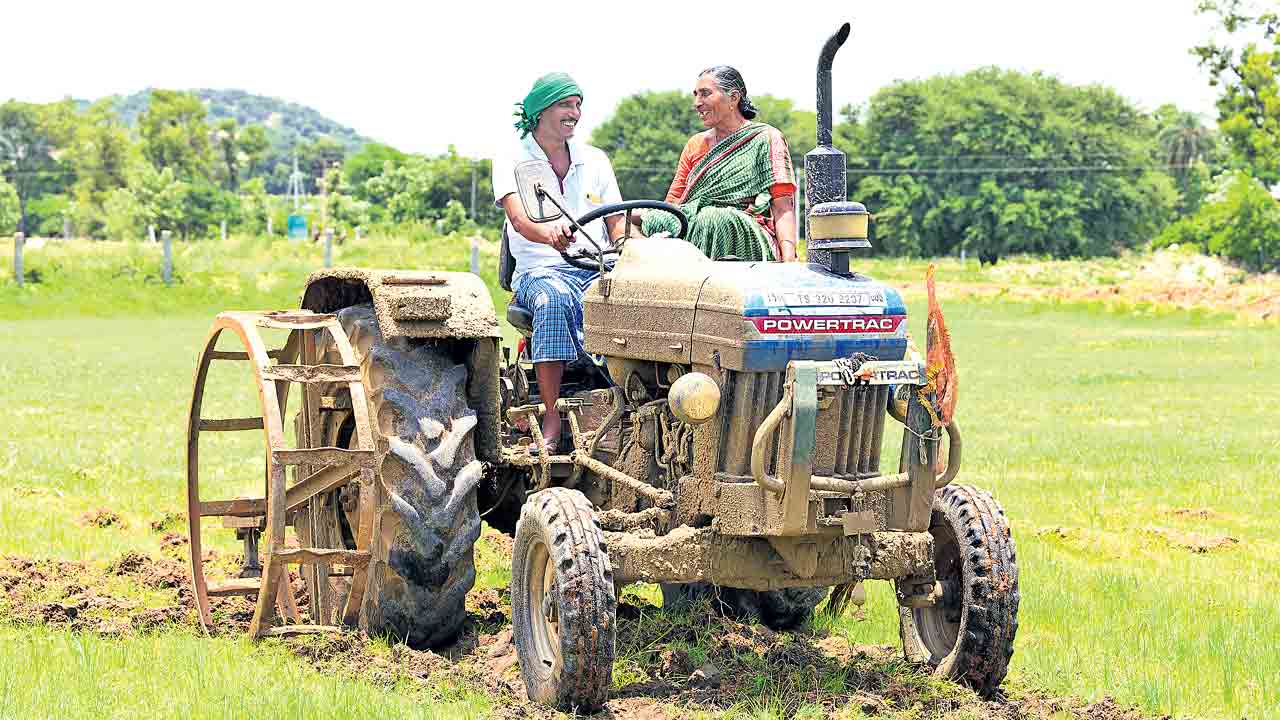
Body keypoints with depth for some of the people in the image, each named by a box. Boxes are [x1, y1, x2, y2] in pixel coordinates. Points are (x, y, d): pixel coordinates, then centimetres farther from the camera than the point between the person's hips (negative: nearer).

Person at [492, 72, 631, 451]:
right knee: (554, 299, -39)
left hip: (597, 269, 3)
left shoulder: (595, 160, 18)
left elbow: (617, 223, 14)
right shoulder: (512, 160, 4)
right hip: (540, 270, -3)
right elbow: (518, 218, -13)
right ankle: (552, 418, -39)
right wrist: (548, 233, -37)